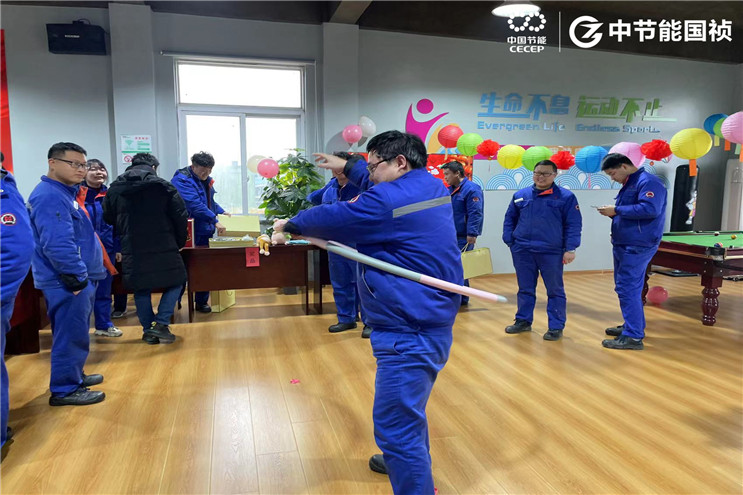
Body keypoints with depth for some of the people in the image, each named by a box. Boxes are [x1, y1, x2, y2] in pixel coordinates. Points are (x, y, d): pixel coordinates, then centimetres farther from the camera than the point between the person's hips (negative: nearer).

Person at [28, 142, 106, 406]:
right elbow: (58, 245, -28)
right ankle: (65, 390, 10)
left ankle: (73, 376, 34)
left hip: (77, 277, 11)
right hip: (67, 282, -11)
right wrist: (78, 277, -22)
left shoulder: (64, 193, 15)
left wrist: (84, 275, 22)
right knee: (71, 335, -1)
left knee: (75, 333, 20)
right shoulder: (50, 197, -19)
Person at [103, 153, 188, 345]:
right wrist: (179, 242, 6)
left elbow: (108, 218, 15)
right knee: (175, 282, 12)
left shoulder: (114, 189, 7)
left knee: (141, 289, 13)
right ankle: (161, 324, 2)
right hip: (163, 248, -3)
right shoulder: (163, 186, -5)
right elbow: (181, 216, -6)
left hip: (132, 250, 4)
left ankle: (148, 330, 17)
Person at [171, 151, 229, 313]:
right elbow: (195, 205, -26)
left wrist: (221, 211, 12)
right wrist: (215, 221, -31)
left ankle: (202, 302, 22)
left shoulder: (205, 180, 14)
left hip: (204, 232, 8)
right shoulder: (182, 180, -15)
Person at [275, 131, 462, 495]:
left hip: (411, 333, -11)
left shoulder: (388, 201, -19)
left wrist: (290, 223, 11)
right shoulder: (433, 186, 8)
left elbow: (330, 220, -7)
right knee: (407, 409, 29)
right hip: (429, 321, 11)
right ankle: (409, 463, 50)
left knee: (396, 427, -5)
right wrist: (348, 167, 32)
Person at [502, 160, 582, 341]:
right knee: (525, 289, 13)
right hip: (522, 251, 3)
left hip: (551, 253, -3)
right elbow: (509, 219, 15)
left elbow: (573, 224, -3)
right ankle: (523, 321, 26)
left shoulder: (565, 197, -1)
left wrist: (570, 249, -10)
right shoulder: (520, 195, 9)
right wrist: (509, 241, 7)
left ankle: (556, 327, 14)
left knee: (555, 290, 5)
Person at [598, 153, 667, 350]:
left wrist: (617, 210, -19)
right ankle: (633, 326, 29)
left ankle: (633, 337, -7)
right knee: (629, 287, 17)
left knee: (627, 288, -11)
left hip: (637, 246, -10)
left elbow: (650, 209, -24)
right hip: (623, 245, 10)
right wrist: (613, 213, 3)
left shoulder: (648, 182, -12)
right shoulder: (628, 185, 19)